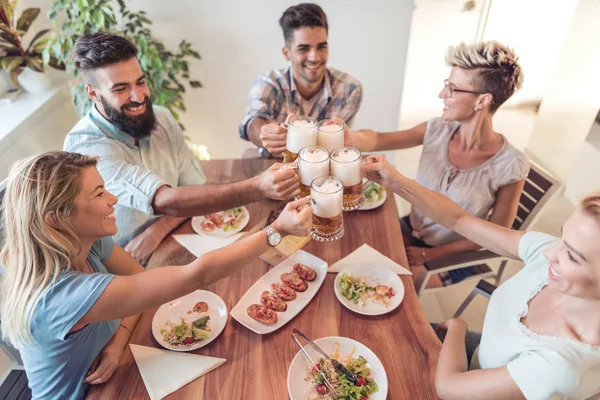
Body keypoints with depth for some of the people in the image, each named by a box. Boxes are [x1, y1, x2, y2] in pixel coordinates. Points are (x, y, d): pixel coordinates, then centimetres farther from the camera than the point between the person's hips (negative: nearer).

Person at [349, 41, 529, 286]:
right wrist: (351, 137, -31)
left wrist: (429, 255, -13)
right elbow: (379, 140, -7)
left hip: (451, 257, -4)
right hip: (411, 229, 4)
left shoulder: (510, 166, -23)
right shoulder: (438, 130, -13)